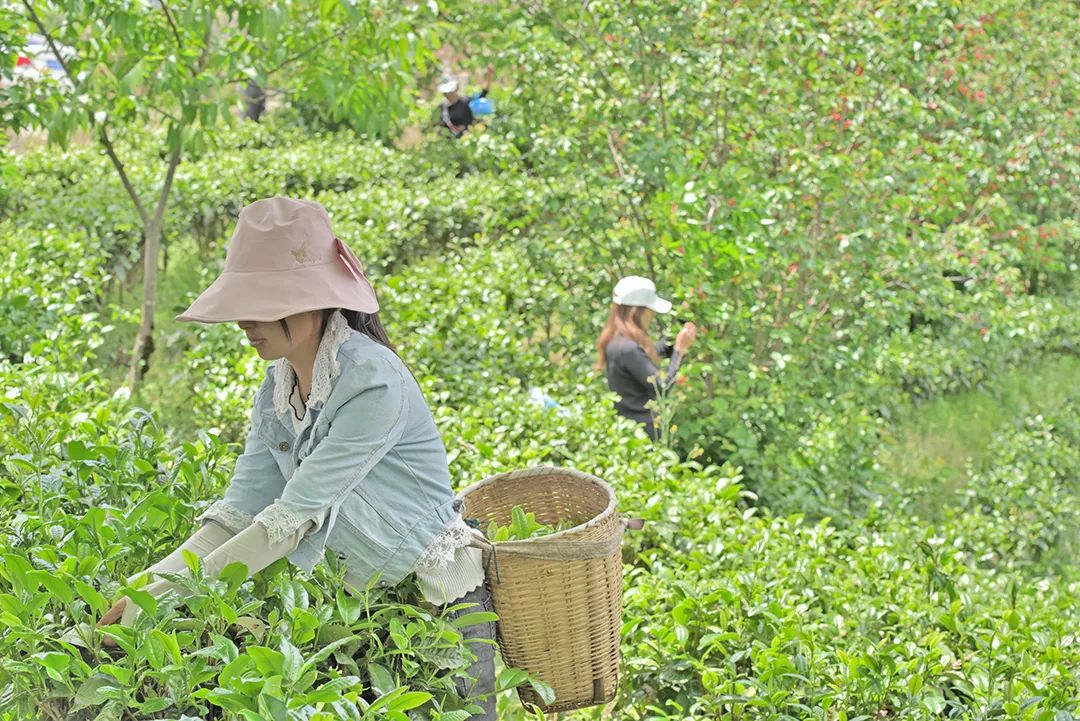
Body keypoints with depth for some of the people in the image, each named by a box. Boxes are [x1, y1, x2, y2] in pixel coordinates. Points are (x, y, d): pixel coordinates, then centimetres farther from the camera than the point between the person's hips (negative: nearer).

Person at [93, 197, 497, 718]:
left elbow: (293, 516, -27)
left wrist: (178, 595, -25)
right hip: (364, 599, 7)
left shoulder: (373, 381, -26)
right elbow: (239, 513, -4)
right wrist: (149, 588, -17)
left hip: (441, 604, -7)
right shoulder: (276, 390, 0)